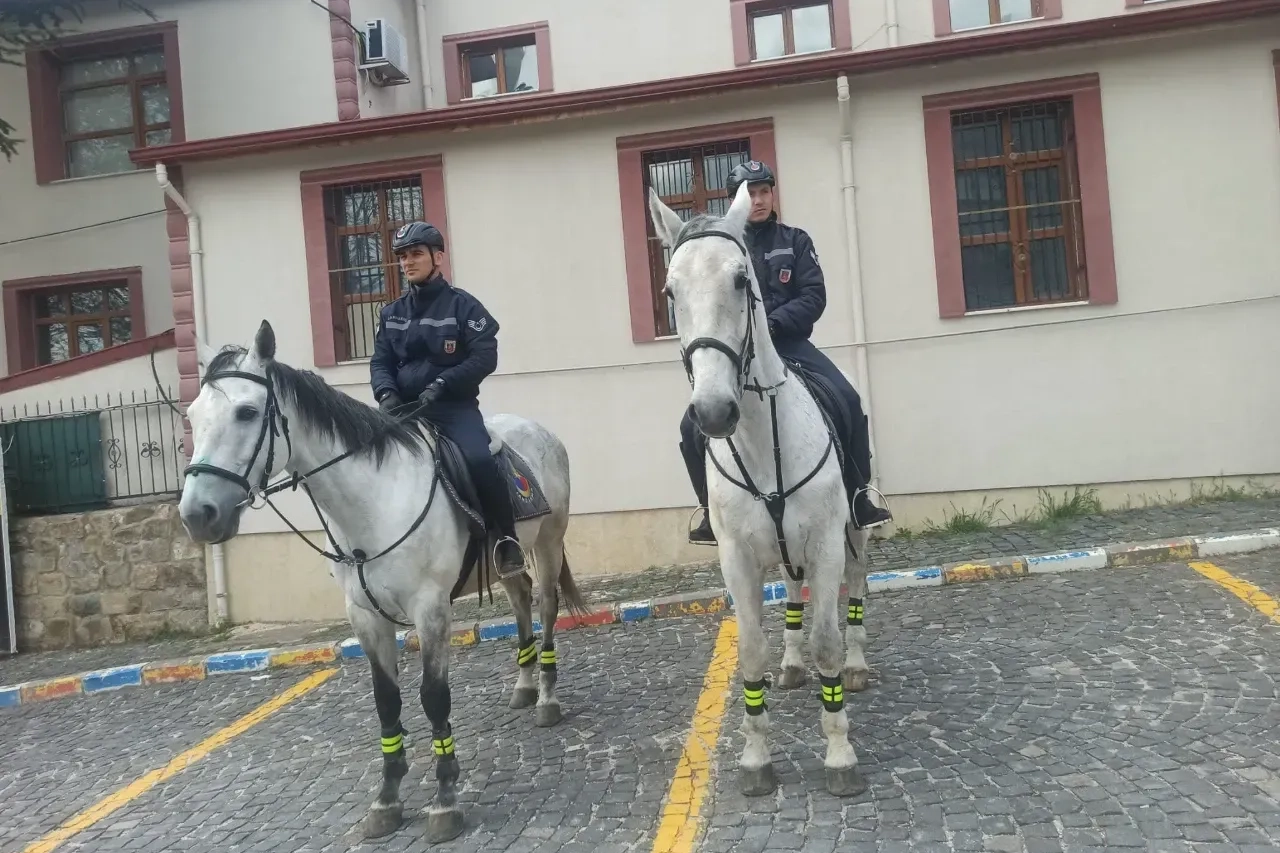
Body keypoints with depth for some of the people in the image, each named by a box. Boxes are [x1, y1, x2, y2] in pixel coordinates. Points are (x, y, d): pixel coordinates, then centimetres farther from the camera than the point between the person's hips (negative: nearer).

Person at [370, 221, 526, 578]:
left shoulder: (462, 305, -1)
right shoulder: (393, 313, 14)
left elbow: (485, 357, -10)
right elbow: (380, 361, 8)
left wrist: (441, 384, -21)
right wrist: (387, 394, -14)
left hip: (455, 406, -5)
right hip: (405, 408, 5)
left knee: (478, 459, -30)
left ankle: (507, 538, -12)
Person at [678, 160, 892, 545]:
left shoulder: (794, 240, 6)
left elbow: (814, 296, -3)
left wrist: (772, 324, -18)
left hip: (787, 342, 0)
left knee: (846, 399, -20)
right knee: (693, 424, -16)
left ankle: (858, 497, -4)